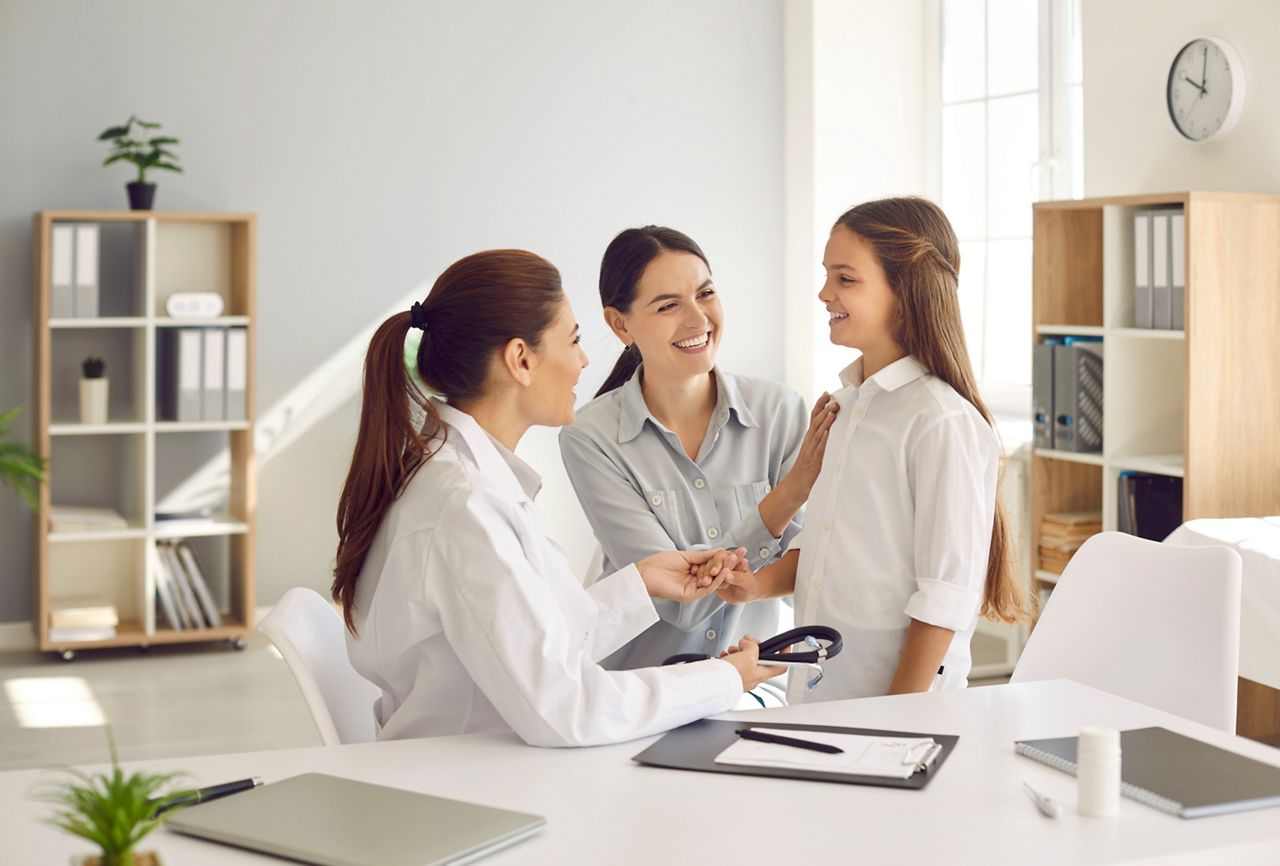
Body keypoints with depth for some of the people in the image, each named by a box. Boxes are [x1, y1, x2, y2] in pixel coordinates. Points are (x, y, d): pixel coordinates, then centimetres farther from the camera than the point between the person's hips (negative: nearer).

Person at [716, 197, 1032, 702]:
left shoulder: (944, 422, -16)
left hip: (909, 697, -7)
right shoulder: (844, 405, 8)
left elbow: (946, 595, -17)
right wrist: (759, 583, 0)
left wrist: (898, 714, -17)